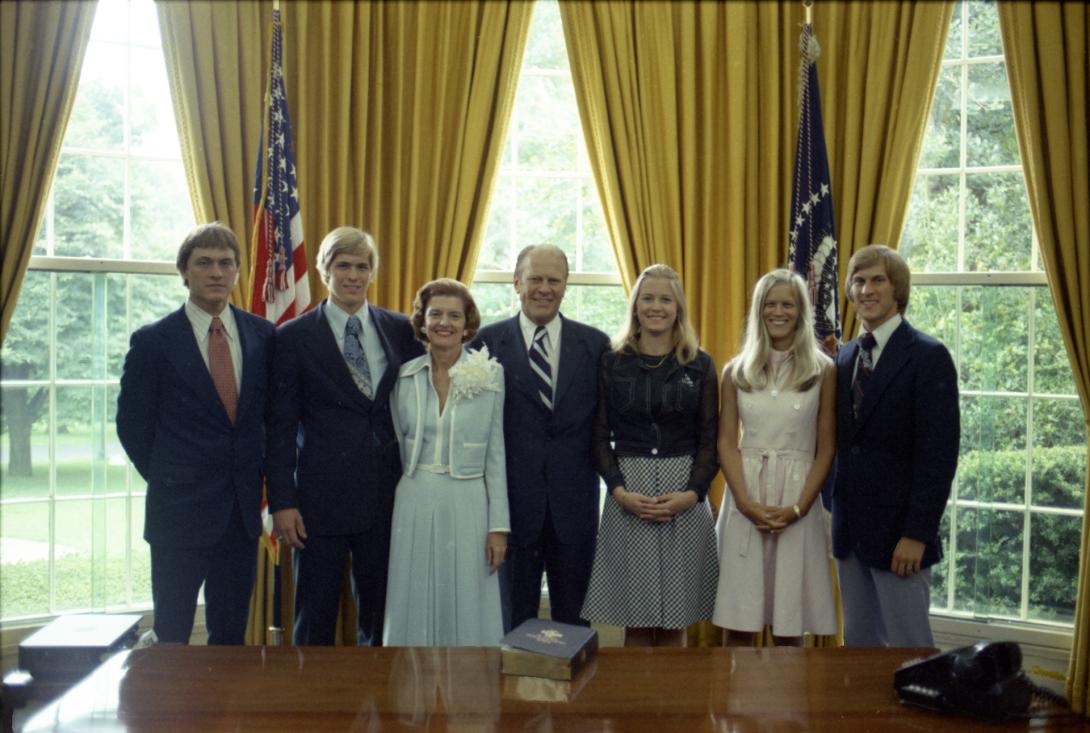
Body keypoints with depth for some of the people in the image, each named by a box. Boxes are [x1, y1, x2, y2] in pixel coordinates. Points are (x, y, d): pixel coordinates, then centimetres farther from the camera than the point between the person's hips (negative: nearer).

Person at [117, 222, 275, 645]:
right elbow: (132, 423, 0)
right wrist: (166, 480, 2)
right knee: (172, 637, 6)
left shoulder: (262, 335, 5)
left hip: (243, 510, 3)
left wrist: (259, 473, 5)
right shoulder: (153, 341, -5)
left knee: (231, 636, 12)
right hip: (181, 509, -3)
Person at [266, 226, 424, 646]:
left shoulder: (401, 331, 7)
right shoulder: (295, 337, 0)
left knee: (380, 617, 11)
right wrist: (282, 501, -6)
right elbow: (281, 425, -1)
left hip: (386, 495, 2)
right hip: (322, 498, -2)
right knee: (314, 624, 6)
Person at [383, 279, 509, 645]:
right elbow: (399, 447, 13)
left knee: (467, 614, 5)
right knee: (414, 612, 8)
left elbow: (497, 454, -2)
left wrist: (499, 525, -4)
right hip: (415, 504, 2)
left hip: (468, 505, -2)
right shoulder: (405, 377, 4)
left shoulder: (490, 375, -2)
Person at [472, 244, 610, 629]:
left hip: (575, 500, 1)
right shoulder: (488, 341, 0)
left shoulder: (595, 343, 4)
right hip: (513, 499, -1)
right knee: (513, 618, 11)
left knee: (574, 618, 12)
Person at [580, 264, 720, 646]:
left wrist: (692, 493, -11)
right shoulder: (612, 363, 5)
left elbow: (710, 439, 4)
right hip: (628, 494, 0)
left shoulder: (700, 365, 5)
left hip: (685, 494, 0)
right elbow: (600, 436, 4)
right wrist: (620, 491, -10)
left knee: (674, 623, 5)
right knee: (635, 624, 3)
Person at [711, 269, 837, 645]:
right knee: (738, 622, 3)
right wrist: (746, 503, -10)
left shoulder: (823, 371, 3)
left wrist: (798, 507, -9)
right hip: (744, 500, 1)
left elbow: (826, 448, 2)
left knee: (789, 626, 3)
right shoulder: (736, 371, 7)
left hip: (797, 501, -1)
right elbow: (726, 443, 4)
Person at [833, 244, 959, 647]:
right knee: (858, 643, 13)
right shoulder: (845, 356, 11)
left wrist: (916, 534, -17)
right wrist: (838, 515, 8)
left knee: (907, 646, 1)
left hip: (897, 531, -6)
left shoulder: (928, 356, -9)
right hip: (851, 530, 6)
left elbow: (938, 454, -14)